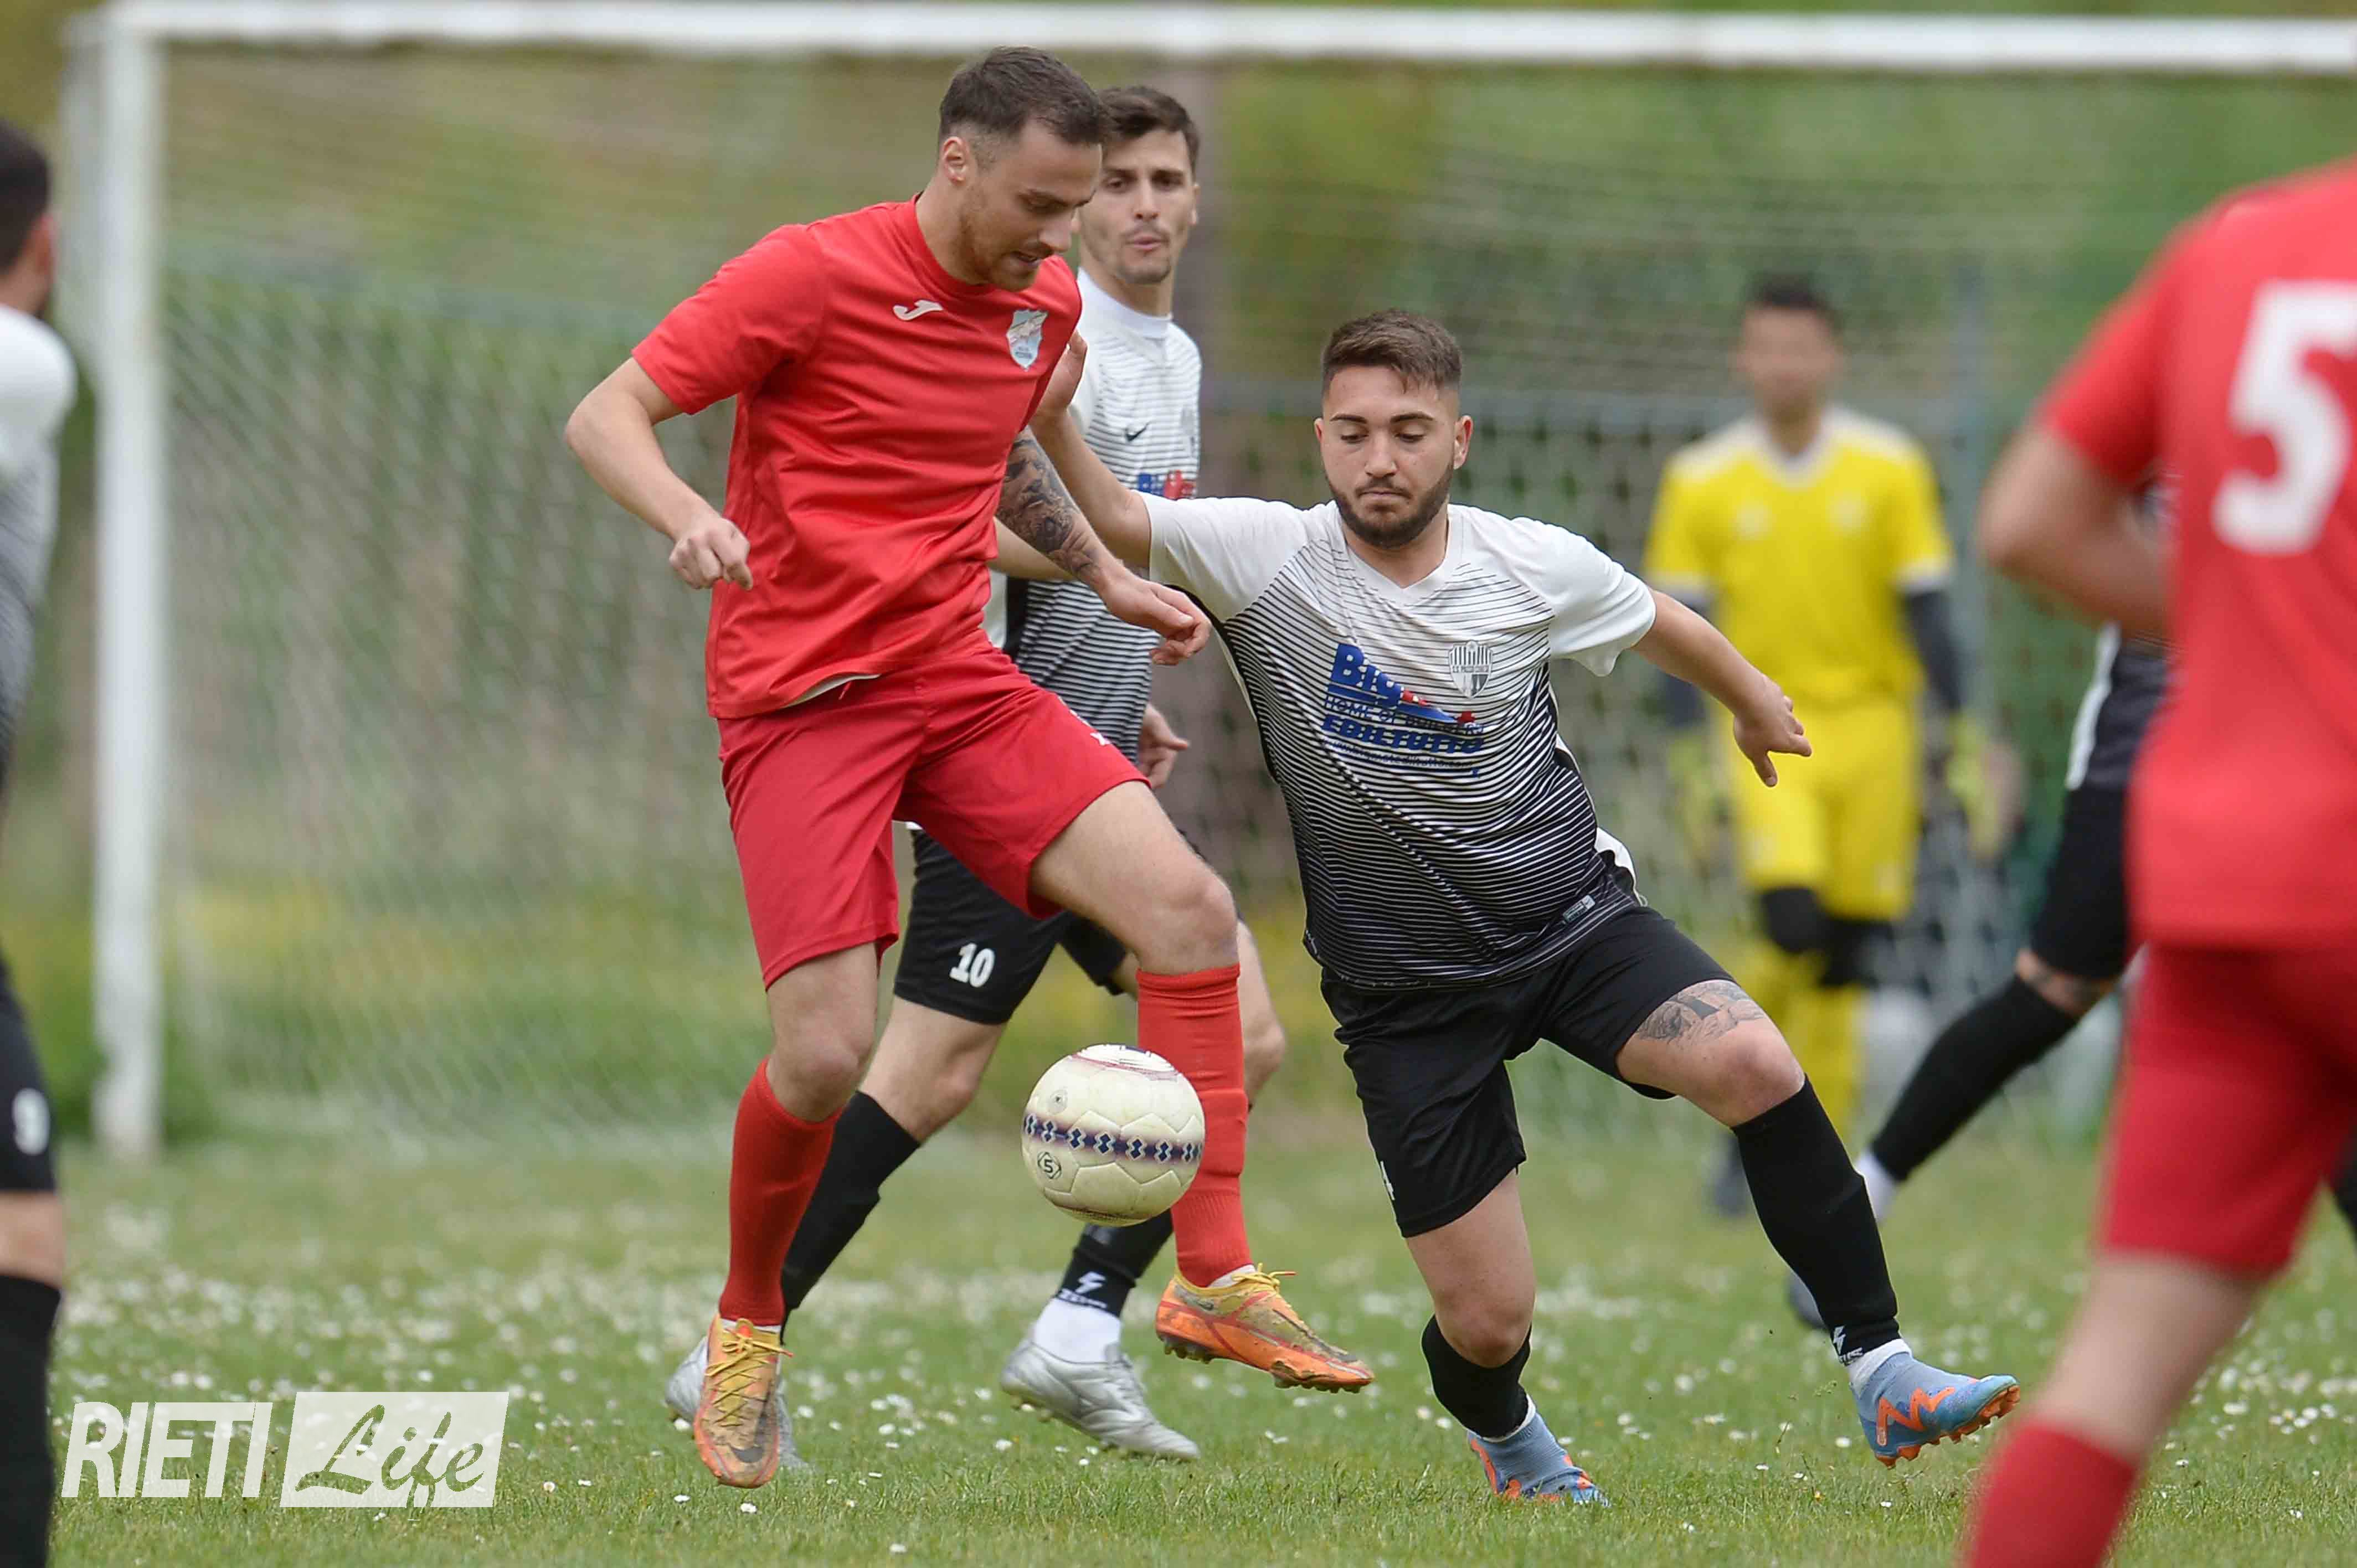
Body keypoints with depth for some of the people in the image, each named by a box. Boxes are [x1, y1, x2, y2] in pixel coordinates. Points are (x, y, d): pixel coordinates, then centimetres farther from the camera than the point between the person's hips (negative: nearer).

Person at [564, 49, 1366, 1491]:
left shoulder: (1047, 305, 8)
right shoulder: (812, 275, -12)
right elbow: (604, 418, -13)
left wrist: (1104, 574, 22)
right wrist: (689, 514, -32)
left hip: (960, 677, 6)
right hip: (804, 702, -6)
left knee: (1186, 903, -16)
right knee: (828, 1056, -15)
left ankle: (1218, 1279, -10)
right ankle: (749, 1330, 14)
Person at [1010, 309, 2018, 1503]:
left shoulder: (1539, 567, -6)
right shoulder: (1265, 560, -11)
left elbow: (1662, 628, 14)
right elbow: (1106, 523, -17)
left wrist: (1754, 702, 31)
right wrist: (1050, 424, -37)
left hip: (1573, 920, 1)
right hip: (1405, 988, -1)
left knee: (1756, 1067, -29)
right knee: (1486, 1323, -3)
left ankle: (1881, 1374, -16)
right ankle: (1505, 1439, 37)